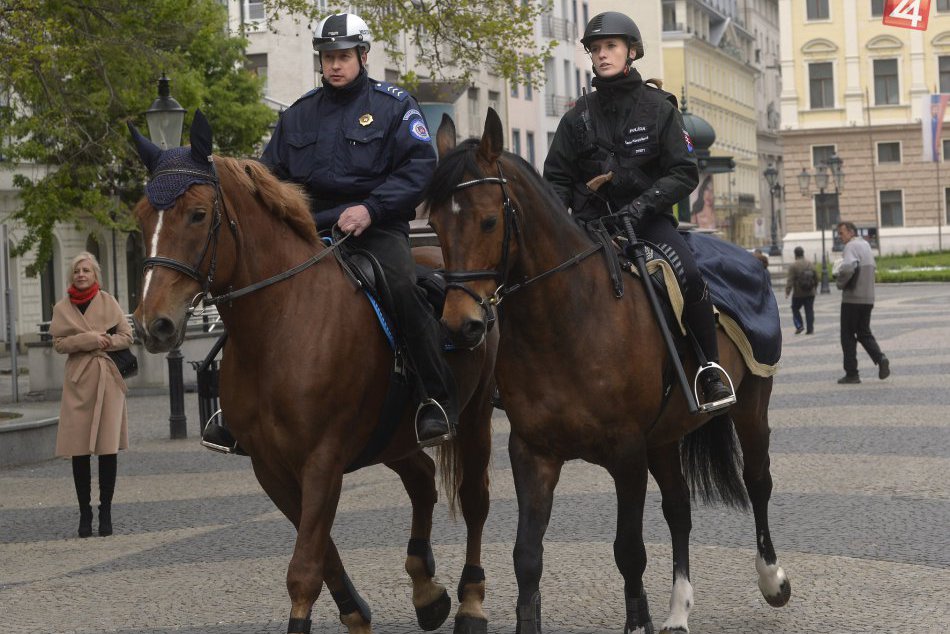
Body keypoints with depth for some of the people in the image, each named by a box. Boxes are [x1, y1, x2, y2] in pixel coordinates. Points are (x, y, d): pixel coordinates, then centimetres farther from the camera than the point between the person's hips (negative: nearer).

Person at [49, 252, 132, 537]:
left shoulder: (108, 302, 6)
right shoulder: (62, 307, 6)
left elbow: (127, 336, 6)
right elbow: (58, 343, 0)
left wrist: (106, 341, -12)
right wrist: (88, 340, -13)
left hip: (108, 379, 0)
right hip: (78, 380, 0)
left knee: (109, 448, -2)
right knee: (79, 450, -1)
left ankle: (105, 513, 7)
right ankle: (85, 513, 8)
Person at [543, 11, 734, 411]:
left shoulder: (659, 108, 2)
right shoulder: (578, 117, 8)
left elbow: (684, 174, -3)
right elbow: (557, 178, 11)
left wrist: (641, 205, -19)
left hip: (648, 217, -2)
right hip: (591, 220, 3)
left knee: (689, 274, -28)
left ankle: (711, 371, -15)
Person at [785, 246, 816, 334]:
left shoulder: (793, 266, -11)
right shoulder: (811, 264, 6)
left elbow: (790, 280, -17)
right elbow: (816, 278, 13)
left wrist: (787, 292, -15)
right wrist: (814, 288, 26)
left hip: (798, 294, -4)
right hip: (810, 294, 4)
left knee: (795, 309, 13)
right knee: (809, 310, 7)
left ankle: (799, 326, 1)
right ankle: (810, 329, 4)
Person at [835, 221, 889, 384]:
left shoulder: (852, 246, -13)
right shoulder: (866, 245, 15)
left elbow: (848, 267, -30)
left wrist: (839, 283, -12)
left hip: (852, 298, -8)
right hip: (868, 298, 8)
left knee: (848, 335, 2)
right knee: (864, 333, 16)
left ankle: (851, 373, 2)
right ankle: (880, 359, -7)